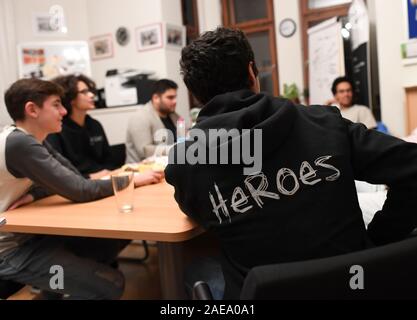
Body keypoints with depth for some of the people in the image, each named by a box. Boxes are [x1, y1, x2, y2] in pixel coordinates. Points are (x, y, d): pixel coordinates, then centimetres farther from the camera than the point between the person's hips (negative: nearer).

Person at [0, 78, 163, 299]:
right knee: (110, 285, -18)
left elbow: (72, 176, 3)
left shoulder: (29, 139, 5)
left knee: (115, 240, 8)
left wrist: (34, 194, -14)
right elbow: (78, 190, -26)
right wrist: (131, 180, -15)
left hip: (32, 234, 9)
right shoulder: (19, 144, -24)